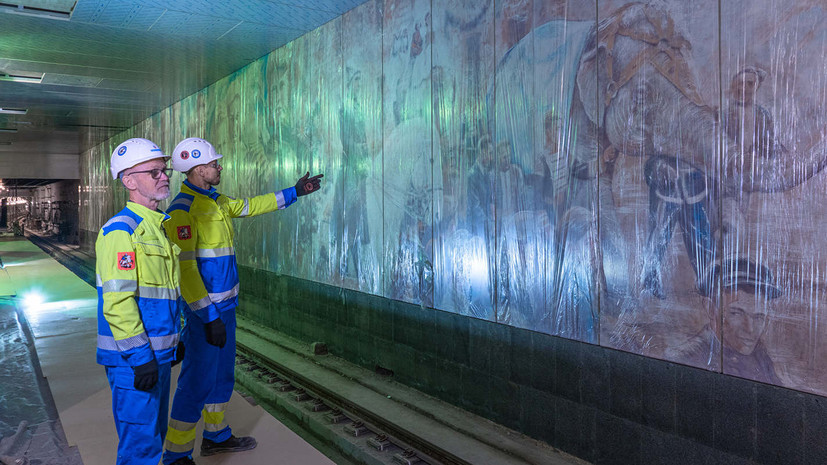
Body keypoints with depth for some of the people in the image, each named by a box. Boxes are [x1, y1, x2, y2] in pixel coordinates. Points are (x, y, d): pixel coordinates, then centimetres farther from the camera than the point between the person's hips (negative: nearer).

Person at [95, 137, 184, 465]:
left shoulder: (159, 226, 14)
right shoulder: (120, 230, -16)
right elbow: (117, 302, -22)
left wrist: (175, 339, 22)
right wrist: (140, 357, -22)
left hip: (158, 352, 9)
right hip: (133, 357, -9)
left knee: (155, 434, 19)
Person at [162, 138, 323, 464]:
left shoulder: (216, 202, 10)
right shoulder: (183, 209, -18)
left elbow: (252, 205, 26)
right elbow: (184, 267, -23)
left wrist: (294, 192, 27)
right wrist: (208, 316, -25)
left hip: (225, 304, 9)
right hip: (204, 309, -9)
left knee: (222, 373, 19)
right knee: (197, 381, -3)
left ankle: (216, 436, 36)